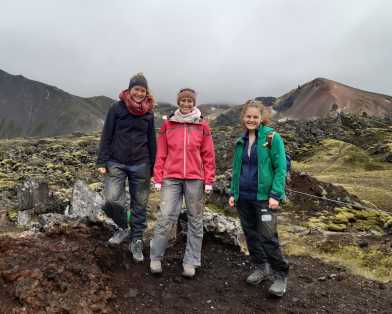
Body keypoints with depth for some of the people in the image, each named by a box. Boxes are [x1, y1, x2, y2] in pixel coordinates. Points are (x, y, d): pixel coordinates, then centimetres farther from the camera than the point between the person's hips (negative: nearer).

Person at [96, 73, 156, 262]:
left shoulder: (149, 113, 7)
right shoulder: (117, 108, -1)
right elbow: (106, 136, -1)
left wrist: (152, 167, 10)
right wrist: (102, 162, -6)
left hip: (140, 165, 2)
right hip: (116, 163, -2)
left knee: (139, 205, 7)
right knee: (111, 200, -14)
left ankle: (136, 241, 24)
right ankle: (124, 228, 16)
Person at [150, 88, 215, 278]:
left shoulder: (202, 126, 4)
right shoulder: (168, 124, 6)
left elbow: (208, 155, 4)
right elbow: (161, 154, 6)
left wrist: (209, 180, -1)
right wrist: (158, 178, 2)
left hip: (195, 179, 1)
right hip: (171, 178, 0)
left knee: (195, 220, 7)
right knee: (165, 217, -4)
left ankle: (190, 262, 19)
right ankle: (156, 258, 14)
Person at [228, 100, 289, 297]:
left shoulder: (272, 137, -7)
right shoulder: (240, 141, 9)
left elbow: (280, 168, -10)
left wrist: (275, 195, -17)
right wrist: (233, 193, 10)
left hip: (264, 197, -5)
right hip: (243, 197, 6)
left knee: (268, 237, -4)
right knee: (251, 234, 14)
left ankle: (281, 275, 15)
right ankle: (261, 268, 32)